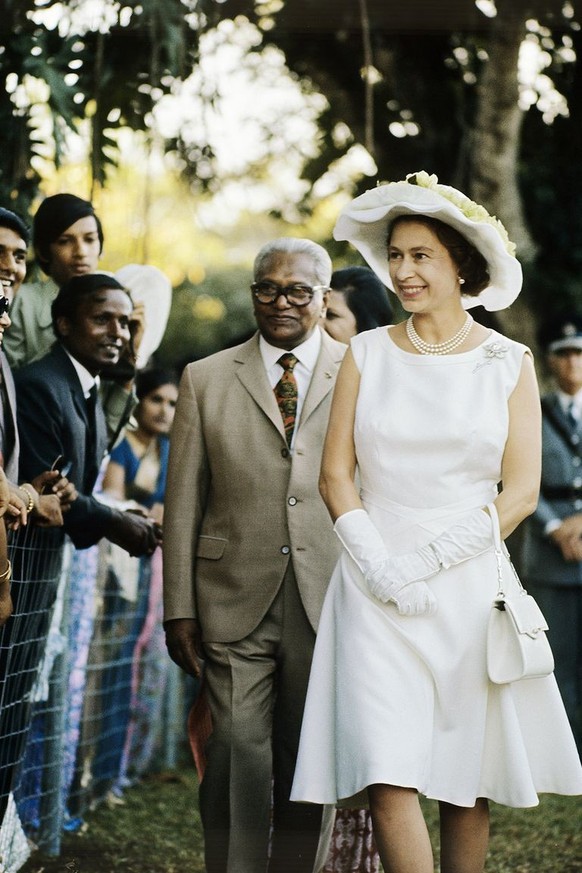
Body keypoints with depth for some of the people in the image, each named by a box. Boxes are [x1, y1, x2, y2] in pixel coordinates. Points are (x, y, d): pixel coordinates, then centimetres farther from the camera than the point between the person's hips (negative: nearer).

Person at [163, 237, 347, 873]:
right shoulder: (206, 379, 10)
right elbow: (183, 501, 7)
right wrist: (179, 607, 1)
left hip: (330, 599, 0)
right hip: (237, 601, 0)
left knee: (308, 761, 7)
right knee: (237, 754, -6)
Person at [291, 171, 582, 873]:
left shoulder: (508, 363, 3)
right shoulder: (367, 354, 7)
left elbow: (520, 492, -2)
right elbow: (335, 475, 4)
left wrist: (424, 561, -10)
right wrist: (380, 567, -10)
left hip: (470, 587, 0)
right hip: (376, 595, 0)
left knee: (466, 780, 6)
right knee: (389, 778, -13)